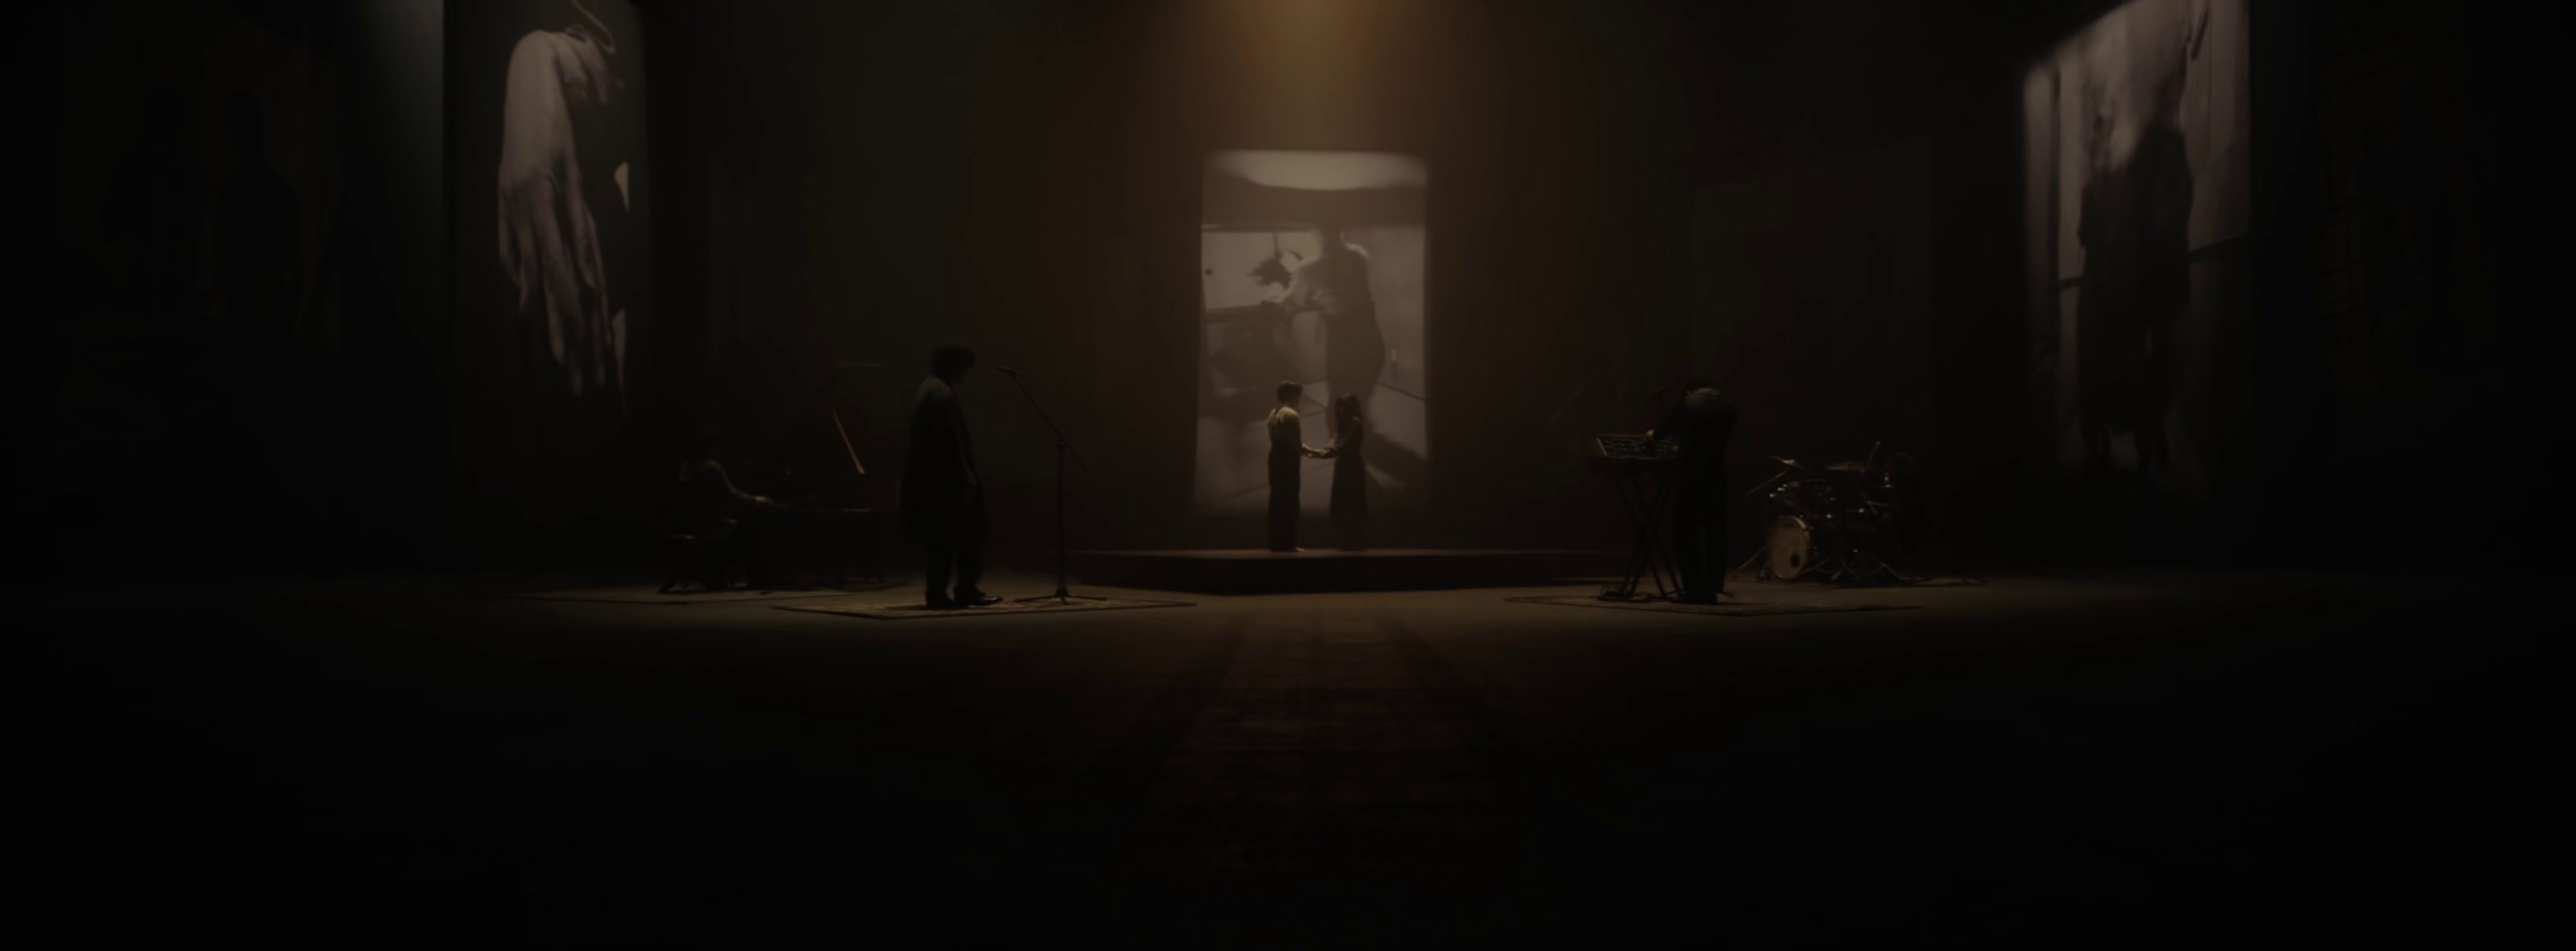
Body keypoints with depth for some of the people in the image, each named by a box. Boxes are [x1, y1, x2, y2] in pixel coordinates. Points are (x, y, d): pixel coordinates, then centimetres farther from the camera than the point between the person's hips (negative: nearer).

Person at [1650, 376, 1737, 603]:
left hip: (1691, 473, -3)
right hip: (1716, 474, 3)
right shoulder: (1727, 408, 9)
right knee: (1714, 531, 8)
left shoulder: (1686, 405, 0)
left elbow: (1665, 430, 13)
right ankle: (1712, 589, 5)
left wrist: (1653, 435, 38)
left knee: (1685, 531, 4)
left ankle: (1695, 589, -1)